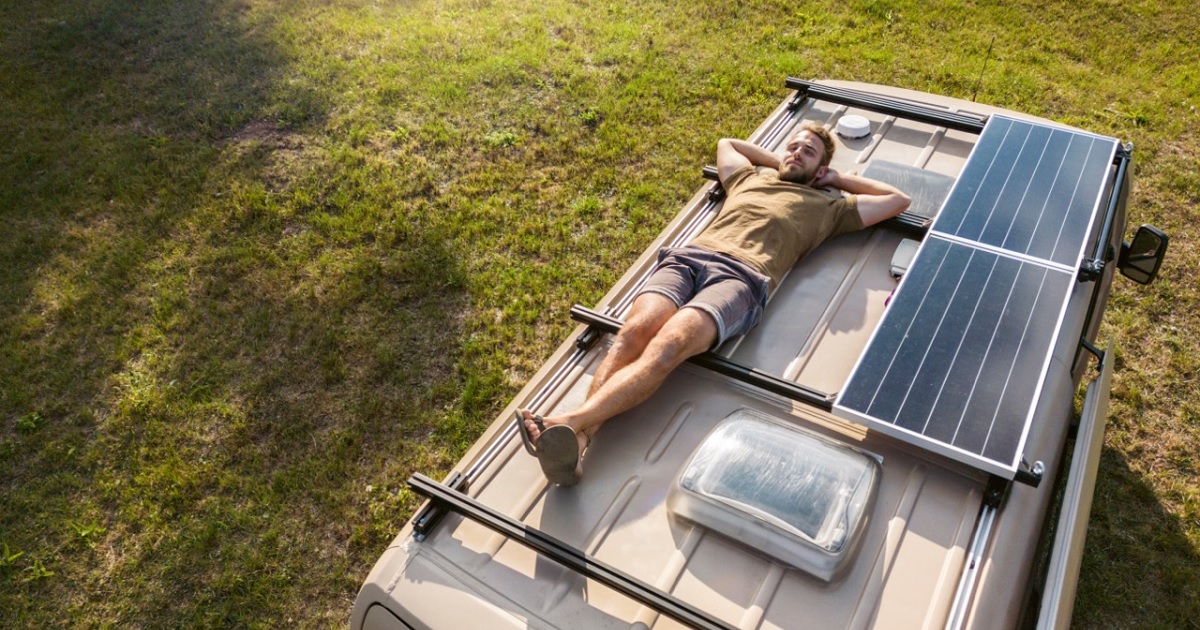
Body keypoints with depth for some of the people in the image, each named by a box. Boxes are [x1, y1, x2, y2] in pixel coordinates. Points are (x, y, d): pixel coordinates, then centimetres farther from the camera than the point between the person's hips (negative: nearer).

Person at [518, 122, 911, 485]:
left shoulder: (827, 207, 31)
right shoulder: (750, 176, 39)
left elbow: (898, 200, 34)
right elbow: (726, 143, 59)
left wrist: (837, 179, 37)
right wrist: (777, 162, 52)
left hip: (741, 276, -3)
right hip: (687, 257, 4)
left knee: (666, 347, -34)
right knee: (633, 333, -30)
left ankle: (570, 424, -51)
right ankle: (577, 440, -47)